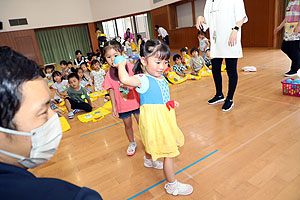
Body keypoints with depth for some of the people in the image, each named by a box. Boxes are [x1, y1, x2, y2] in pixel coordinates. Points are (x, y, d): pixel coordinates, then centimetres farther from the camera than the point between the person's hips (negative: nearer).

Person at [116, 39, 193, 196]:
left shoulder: (160, 77, 4)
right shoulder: (144, 80, -24)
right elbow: (125, 79, -45)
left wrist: (171, 103, 6)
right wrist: (121, 65, -27)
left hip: (164, 118, 9)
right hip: (154, 122, -9)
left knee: (154, 143, 32)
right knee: (169, 153, 1)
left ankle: (149, 159, 64)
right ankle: (172, 185, 22)